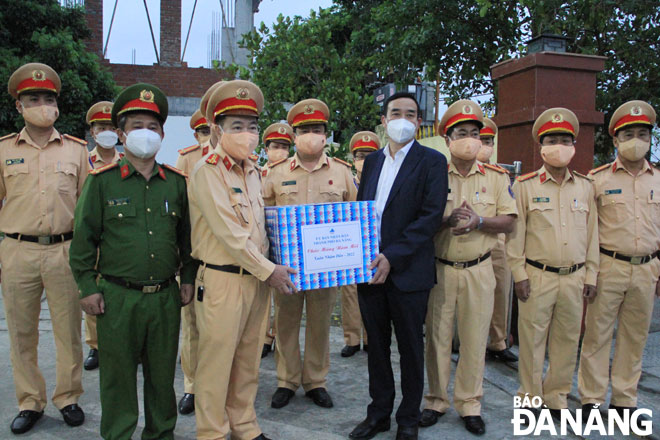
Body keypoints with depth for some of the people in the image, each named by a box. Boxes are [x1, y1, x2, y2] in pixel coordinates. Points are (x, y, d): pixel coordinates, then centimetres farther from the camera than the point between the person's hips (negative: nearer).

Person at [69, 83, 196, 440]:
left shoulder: (177, 182, 6)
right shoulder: (102, 181, -1)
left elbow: (187, 236, 12)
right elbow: (83, 238, 1)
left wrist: (187, 278, 8)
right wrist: (87, 287, -2)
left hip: (166, 297, 2)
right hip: (117, 297, -2)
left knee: (163, 373, 14)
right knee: (118, 375, 10)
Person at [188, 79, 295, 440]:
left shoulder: (252, 171, 12)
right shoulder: (207, 171, -11)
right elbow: (229, 234, -17)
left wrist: (270, 267, 7)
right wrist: (269, 271, -14)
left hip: (257, 278, 7)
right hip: (222, 281, -7)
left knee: (249, 359, 16)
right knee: (217, 360, 4)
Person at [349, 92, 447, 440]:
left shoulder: (431, 161, -4)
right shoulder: (372, 161, 13)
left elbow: (432, 216, -13)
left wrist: (392, 256, -19)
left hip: (408, 272, -5)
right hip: (368, 268, 5)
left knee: (411, 348, 9)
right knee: (376, 345, 15)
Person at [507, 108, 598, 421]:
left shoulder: (585, 187, 9)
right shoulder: (525, 186, -1)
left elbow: (592, 233, 12)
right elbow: (515, 232, -2)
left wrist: (590, 275, 8)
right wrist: (519, 274, -7)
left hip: (574, 278, 3)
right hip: (537, 277, -3)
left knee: (567, 340, 11)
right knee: (532, 339, 4)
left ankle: (557, 398, 27)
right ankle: (530, 398, 20)